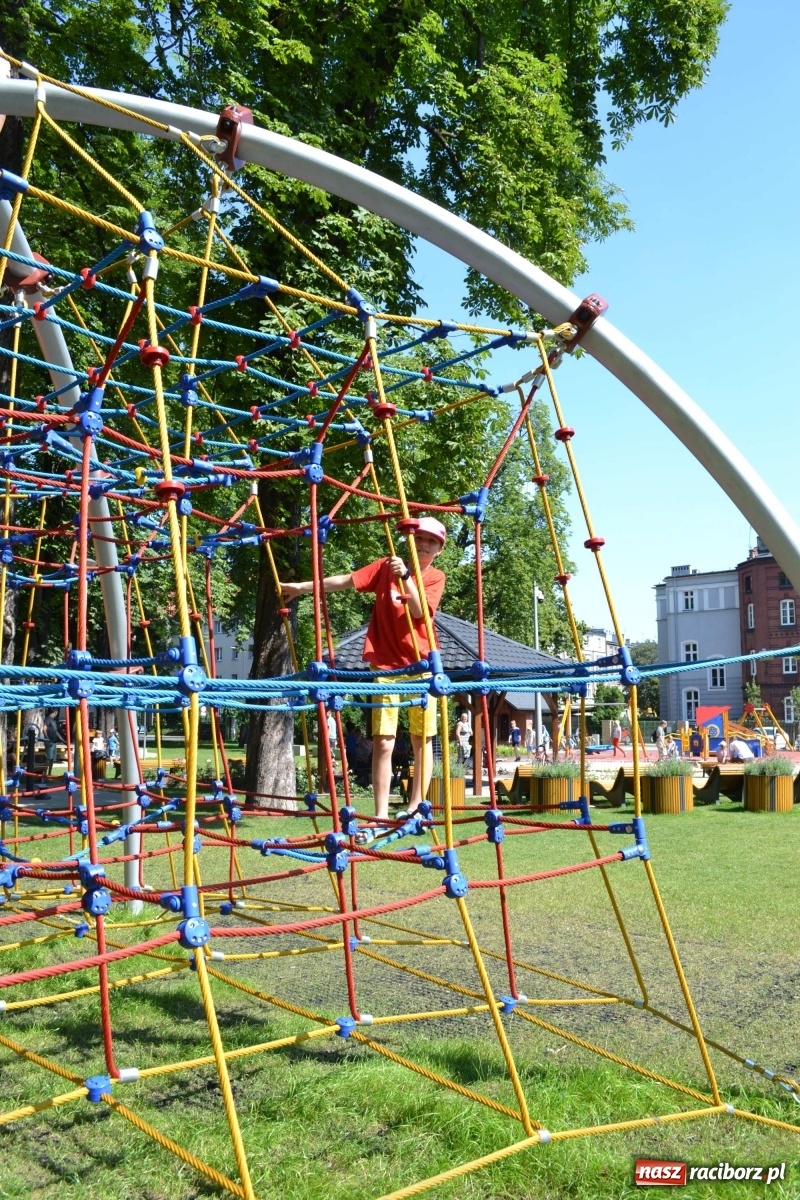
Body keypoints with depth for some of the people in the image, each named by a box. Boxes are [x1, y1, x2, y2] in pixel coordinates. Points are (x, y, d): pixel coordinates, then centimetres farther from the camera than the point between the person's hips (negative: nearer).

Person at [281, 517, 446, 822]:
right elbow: (345, 581, 2)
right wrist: (303, 587, -2)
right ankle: (381, 814, -2)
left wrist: (405, 576, -24)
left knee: (422, 739, 4)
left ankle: (415, 807, 13)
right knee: (383, 742, -6)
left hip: (420, 665, 1)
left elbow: (418, 611, -13)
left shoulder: (435, 577, 3)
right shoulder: (385, 567, 5)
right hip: (385, 666, -1)